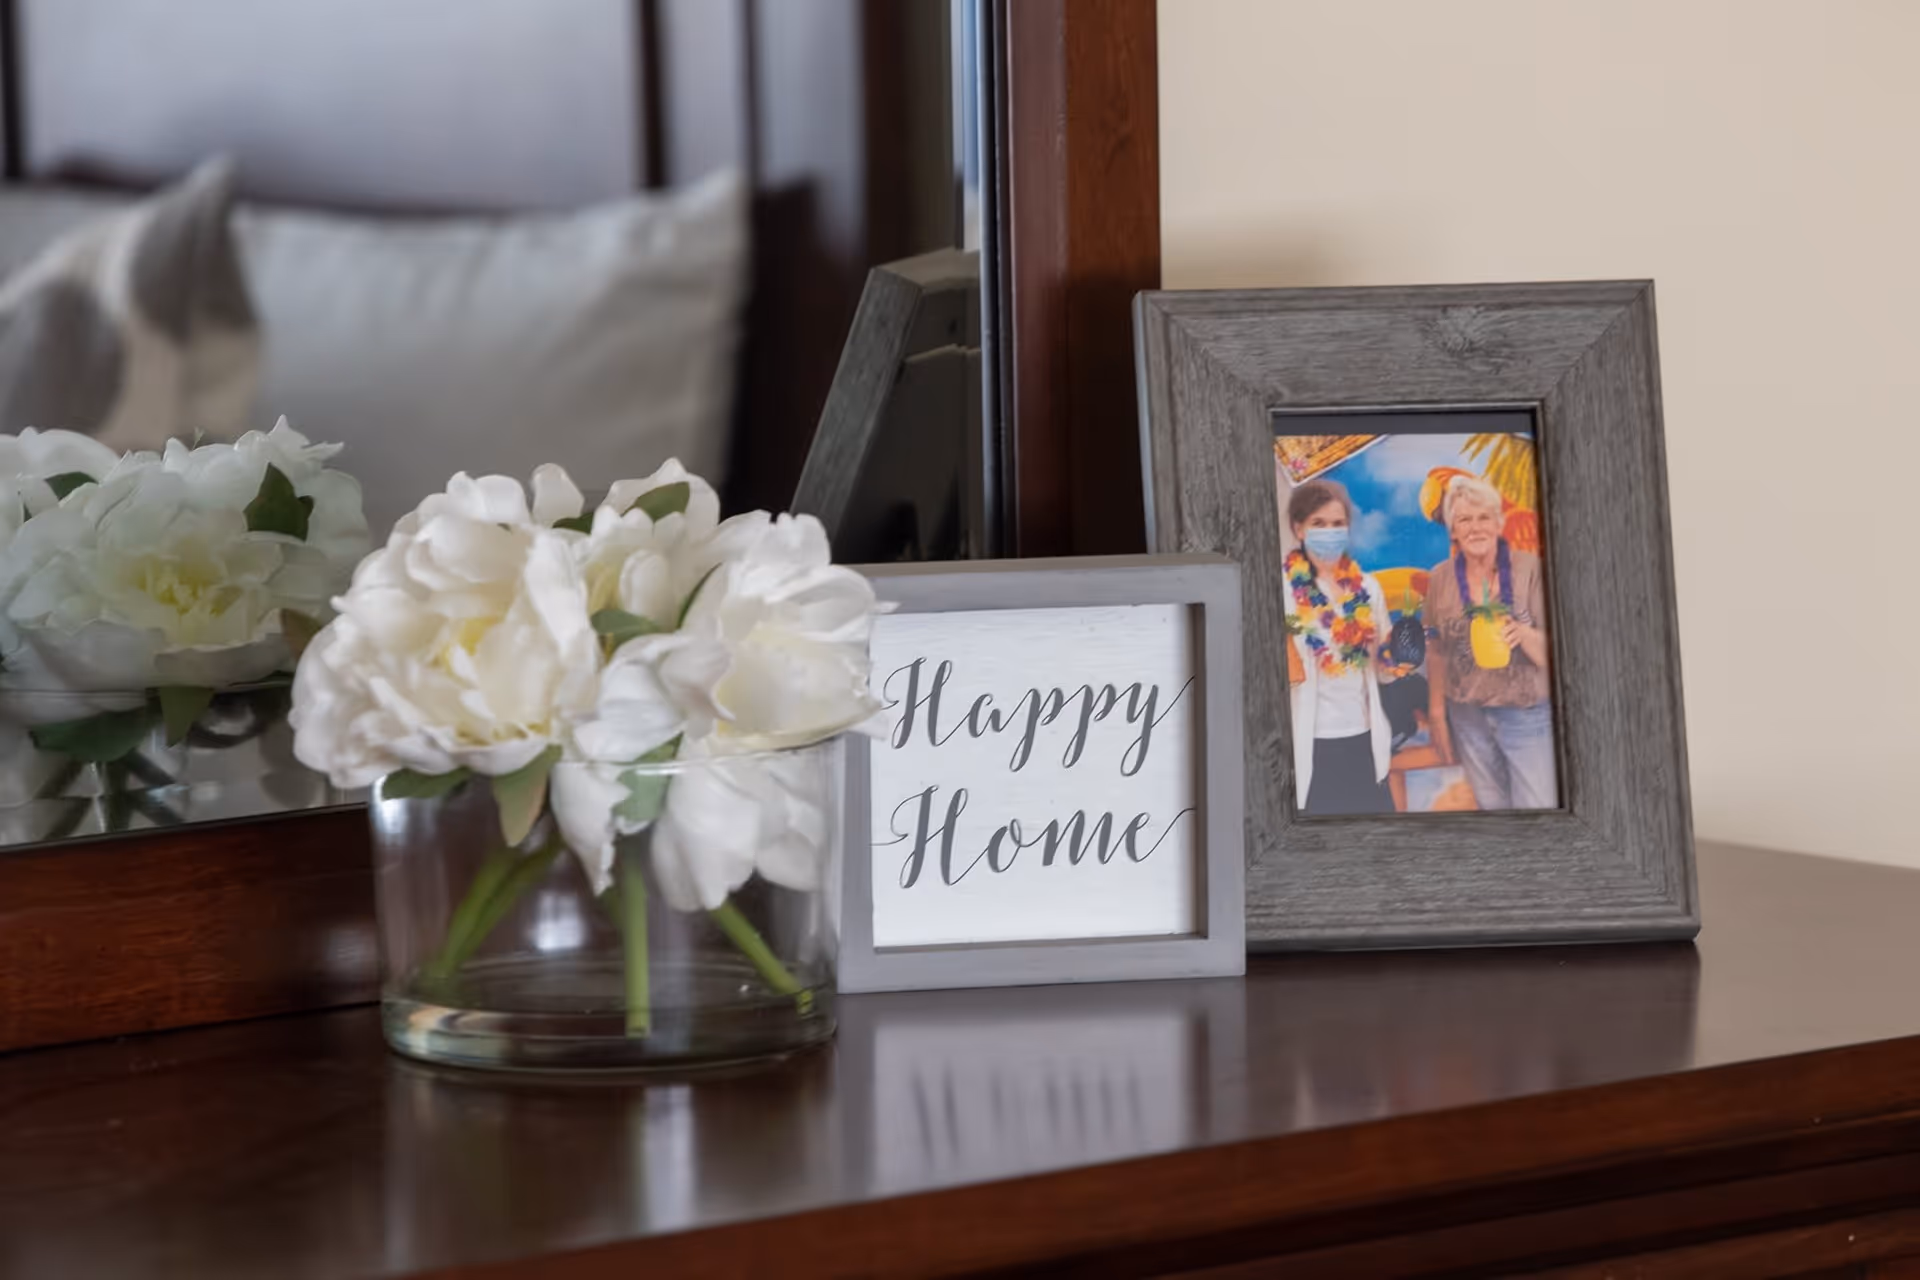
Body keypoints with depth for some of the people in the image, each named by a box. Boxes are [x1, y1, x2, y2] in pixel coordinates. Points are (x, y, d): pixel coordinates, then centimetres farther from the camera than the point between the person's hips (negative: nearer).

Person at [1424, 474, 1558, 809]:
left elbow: (1551, 654, -10)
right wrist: (1437, 714, 9)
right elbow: (1437, 652, 9)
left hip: (1528, 715, -3)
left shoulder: (1530, 569, -10)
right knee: (1492, 808, 11)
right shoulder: (1440, 579, -1)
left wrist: (1524, 635, -30)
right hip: (1469, 716, 3)